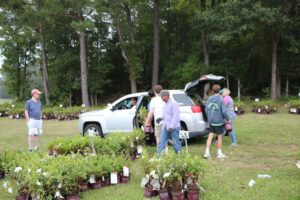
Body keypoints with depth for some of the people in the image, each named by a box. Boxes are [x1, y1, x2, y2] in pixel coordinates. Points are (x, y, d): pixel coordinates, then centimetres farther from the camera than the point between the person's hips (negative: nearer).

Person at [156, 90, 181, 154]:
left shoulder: (174, 104, -14)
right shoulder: (165, 104, 13)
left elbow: (176, 116, -19)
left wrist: (171, 127, -23)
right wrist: (161, 118, 7)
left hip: (173, 127, -8)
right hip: (165, 127, 8)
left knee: (176, 143, 1)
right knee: (161, 142, 2)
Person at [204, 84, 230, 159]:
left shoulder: (209, 99, 2)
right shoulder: (221, 100, -11)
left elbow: (206, 110, 7)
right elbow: (224, 111, -14)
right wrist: (228, 119, 0)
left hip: (211, 121, 4)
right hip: (218, 121, -4)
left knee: (210, 136, 6)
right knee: (219, 136, 8)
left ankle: (207, 152, 1)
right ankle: (219, 153, 16)